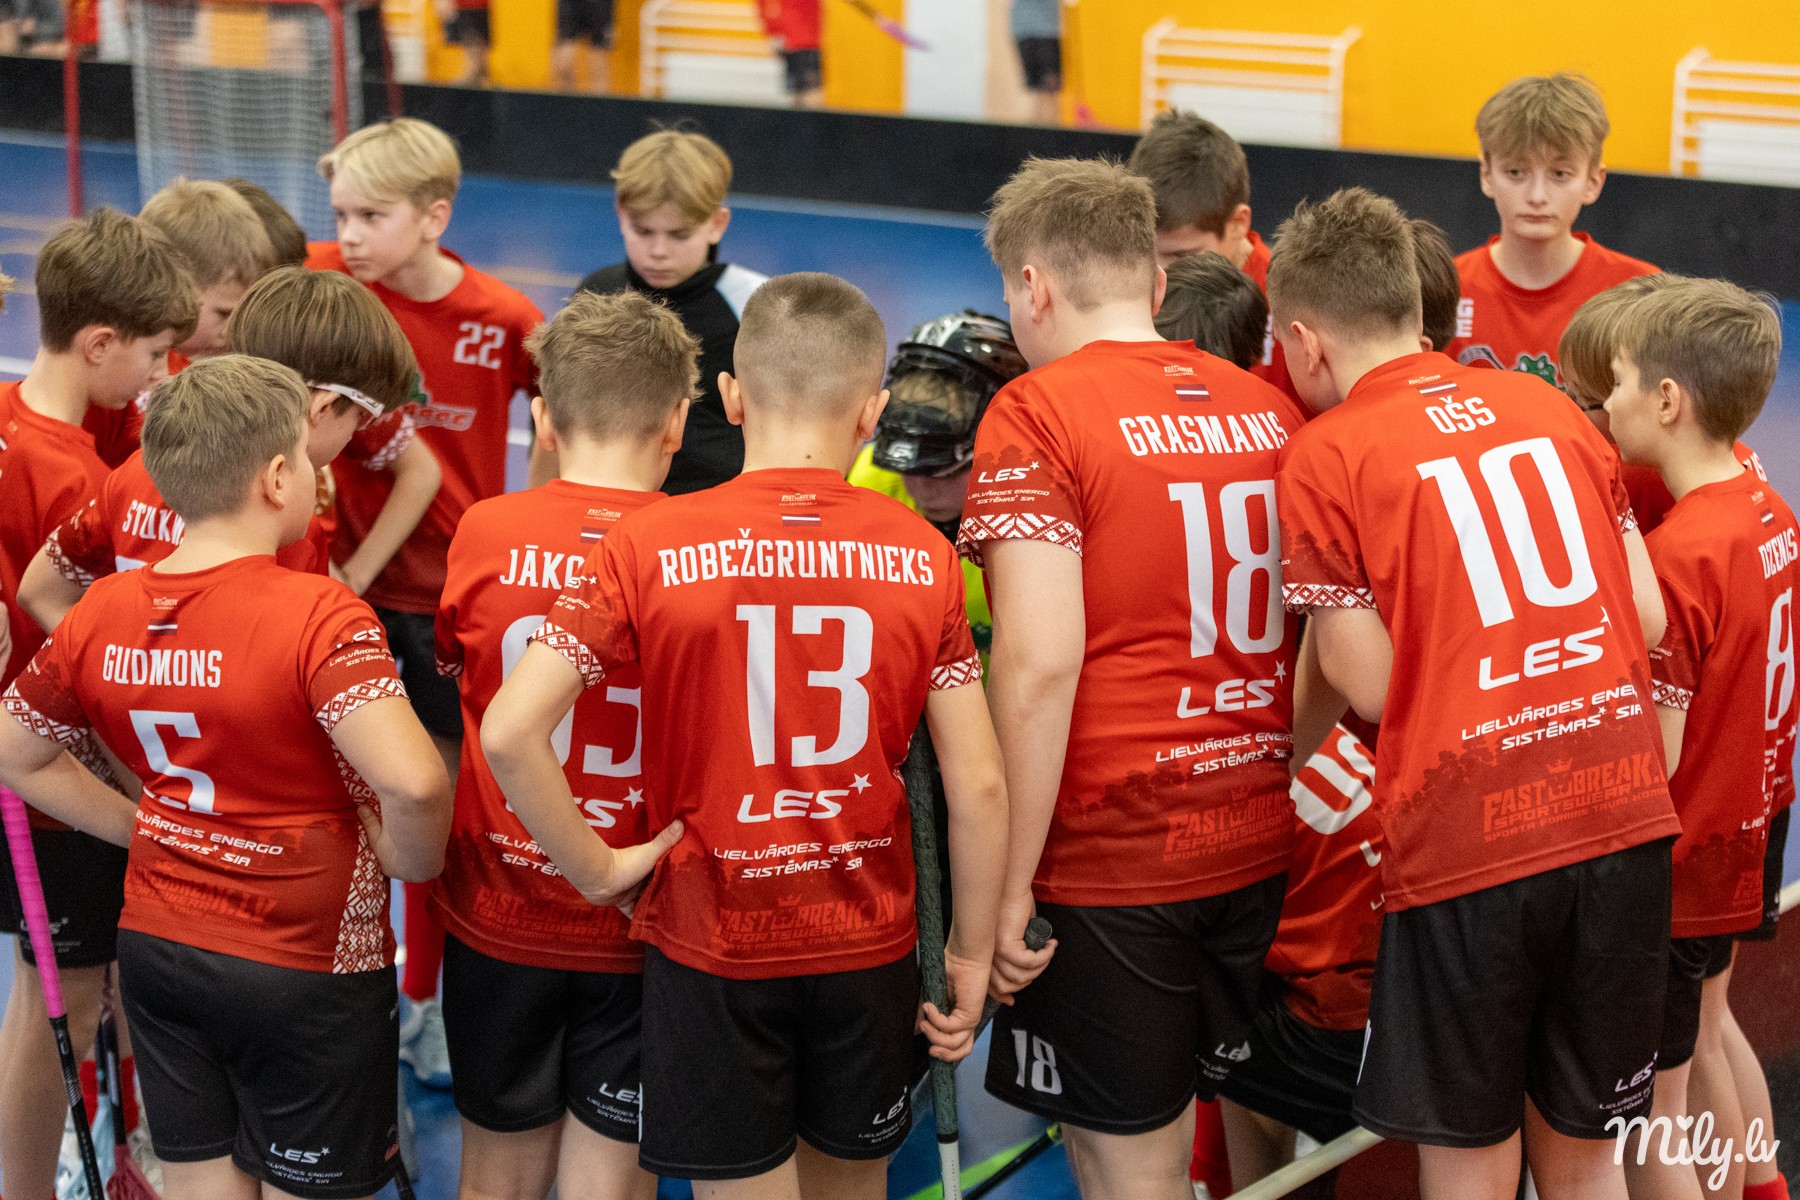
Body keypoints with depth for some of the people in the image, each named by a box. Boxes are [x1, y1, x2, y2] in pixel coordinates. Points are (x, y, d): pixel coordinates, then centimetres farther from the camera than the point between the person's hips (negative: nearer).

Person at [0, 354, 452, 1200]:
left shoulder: (102, 613, -2)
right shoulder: (318, 616, -22)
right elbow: (412, 783, -33)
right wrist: (412, 864, -13)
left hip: (156, 948, 6)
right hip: (307, 970, -5)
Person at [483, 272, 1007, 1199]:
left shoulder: (649, 548, -10)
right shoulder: (923, 558, -5)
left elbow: (508, 731, -18)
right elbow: (978, 786, -5)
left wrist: (595, 869, -5)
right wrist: (970, 954, 7)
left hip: (711, 947, -2)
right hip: (868, 948, 2)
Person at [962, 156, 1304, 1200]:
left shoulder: (1037, 415, -11)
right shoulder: (1273, 408, 7)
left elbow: (1041, 665, -19)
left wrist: (1008, 883, -13)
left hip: (1109, 859, -6)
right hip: (1261, 844, 6)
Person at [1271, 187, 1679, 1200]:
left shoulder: (1326, 455, -4)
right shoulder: (1547, 405, 12)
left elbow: (1368, 685, -6)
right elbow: (1648, 616, 10)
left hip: (1468, 841, -5)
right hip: (1625, 815, 5)